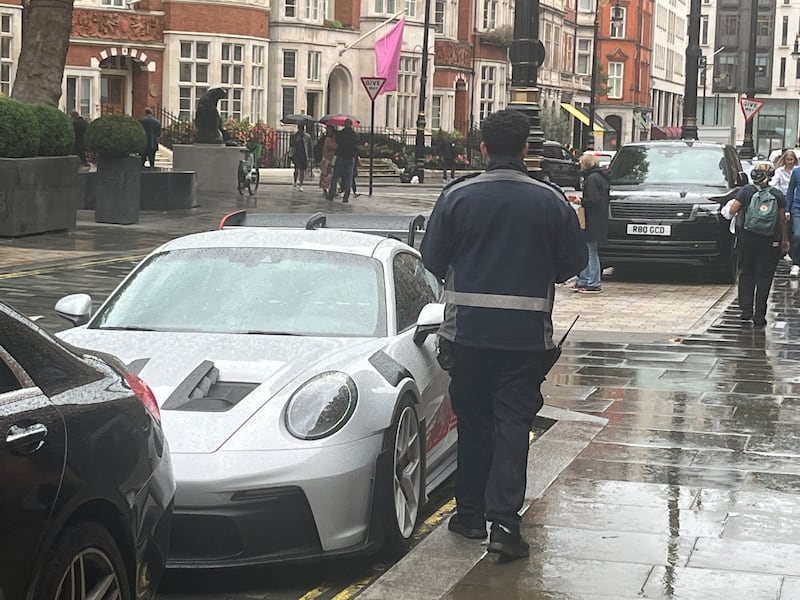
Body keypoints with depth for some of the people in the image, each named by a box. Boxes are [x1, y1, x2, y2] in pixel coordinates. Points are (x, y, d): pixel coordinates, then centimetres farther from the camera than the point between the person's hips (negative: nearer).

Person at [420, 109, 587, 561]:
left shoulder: (457, 196, -6)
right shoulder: (550, 201, -4)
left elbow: (433, 259, -1)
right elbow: (574, 261, 3)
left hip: (469, 330, 0)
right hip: (527, 333, 0)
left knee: (473, 422, 14)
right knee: (513, 424, 2)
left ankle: (470, 514, 22)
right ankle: (504, 521, -8)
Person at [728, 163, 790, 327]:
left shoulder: (746, 191, -2)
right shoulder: (778, 195, 2)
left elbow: (732, 210, -8)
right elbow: (782, 220, 3)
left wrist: (736, 215, 15)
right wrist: (785, 240, 13)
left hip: (747, 239, 0)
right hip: (769, 241, 0)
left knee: (746, 274, 13)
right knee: (764, 277, 4)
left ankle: (746, 309, 6)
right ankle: (759, 315, 0)